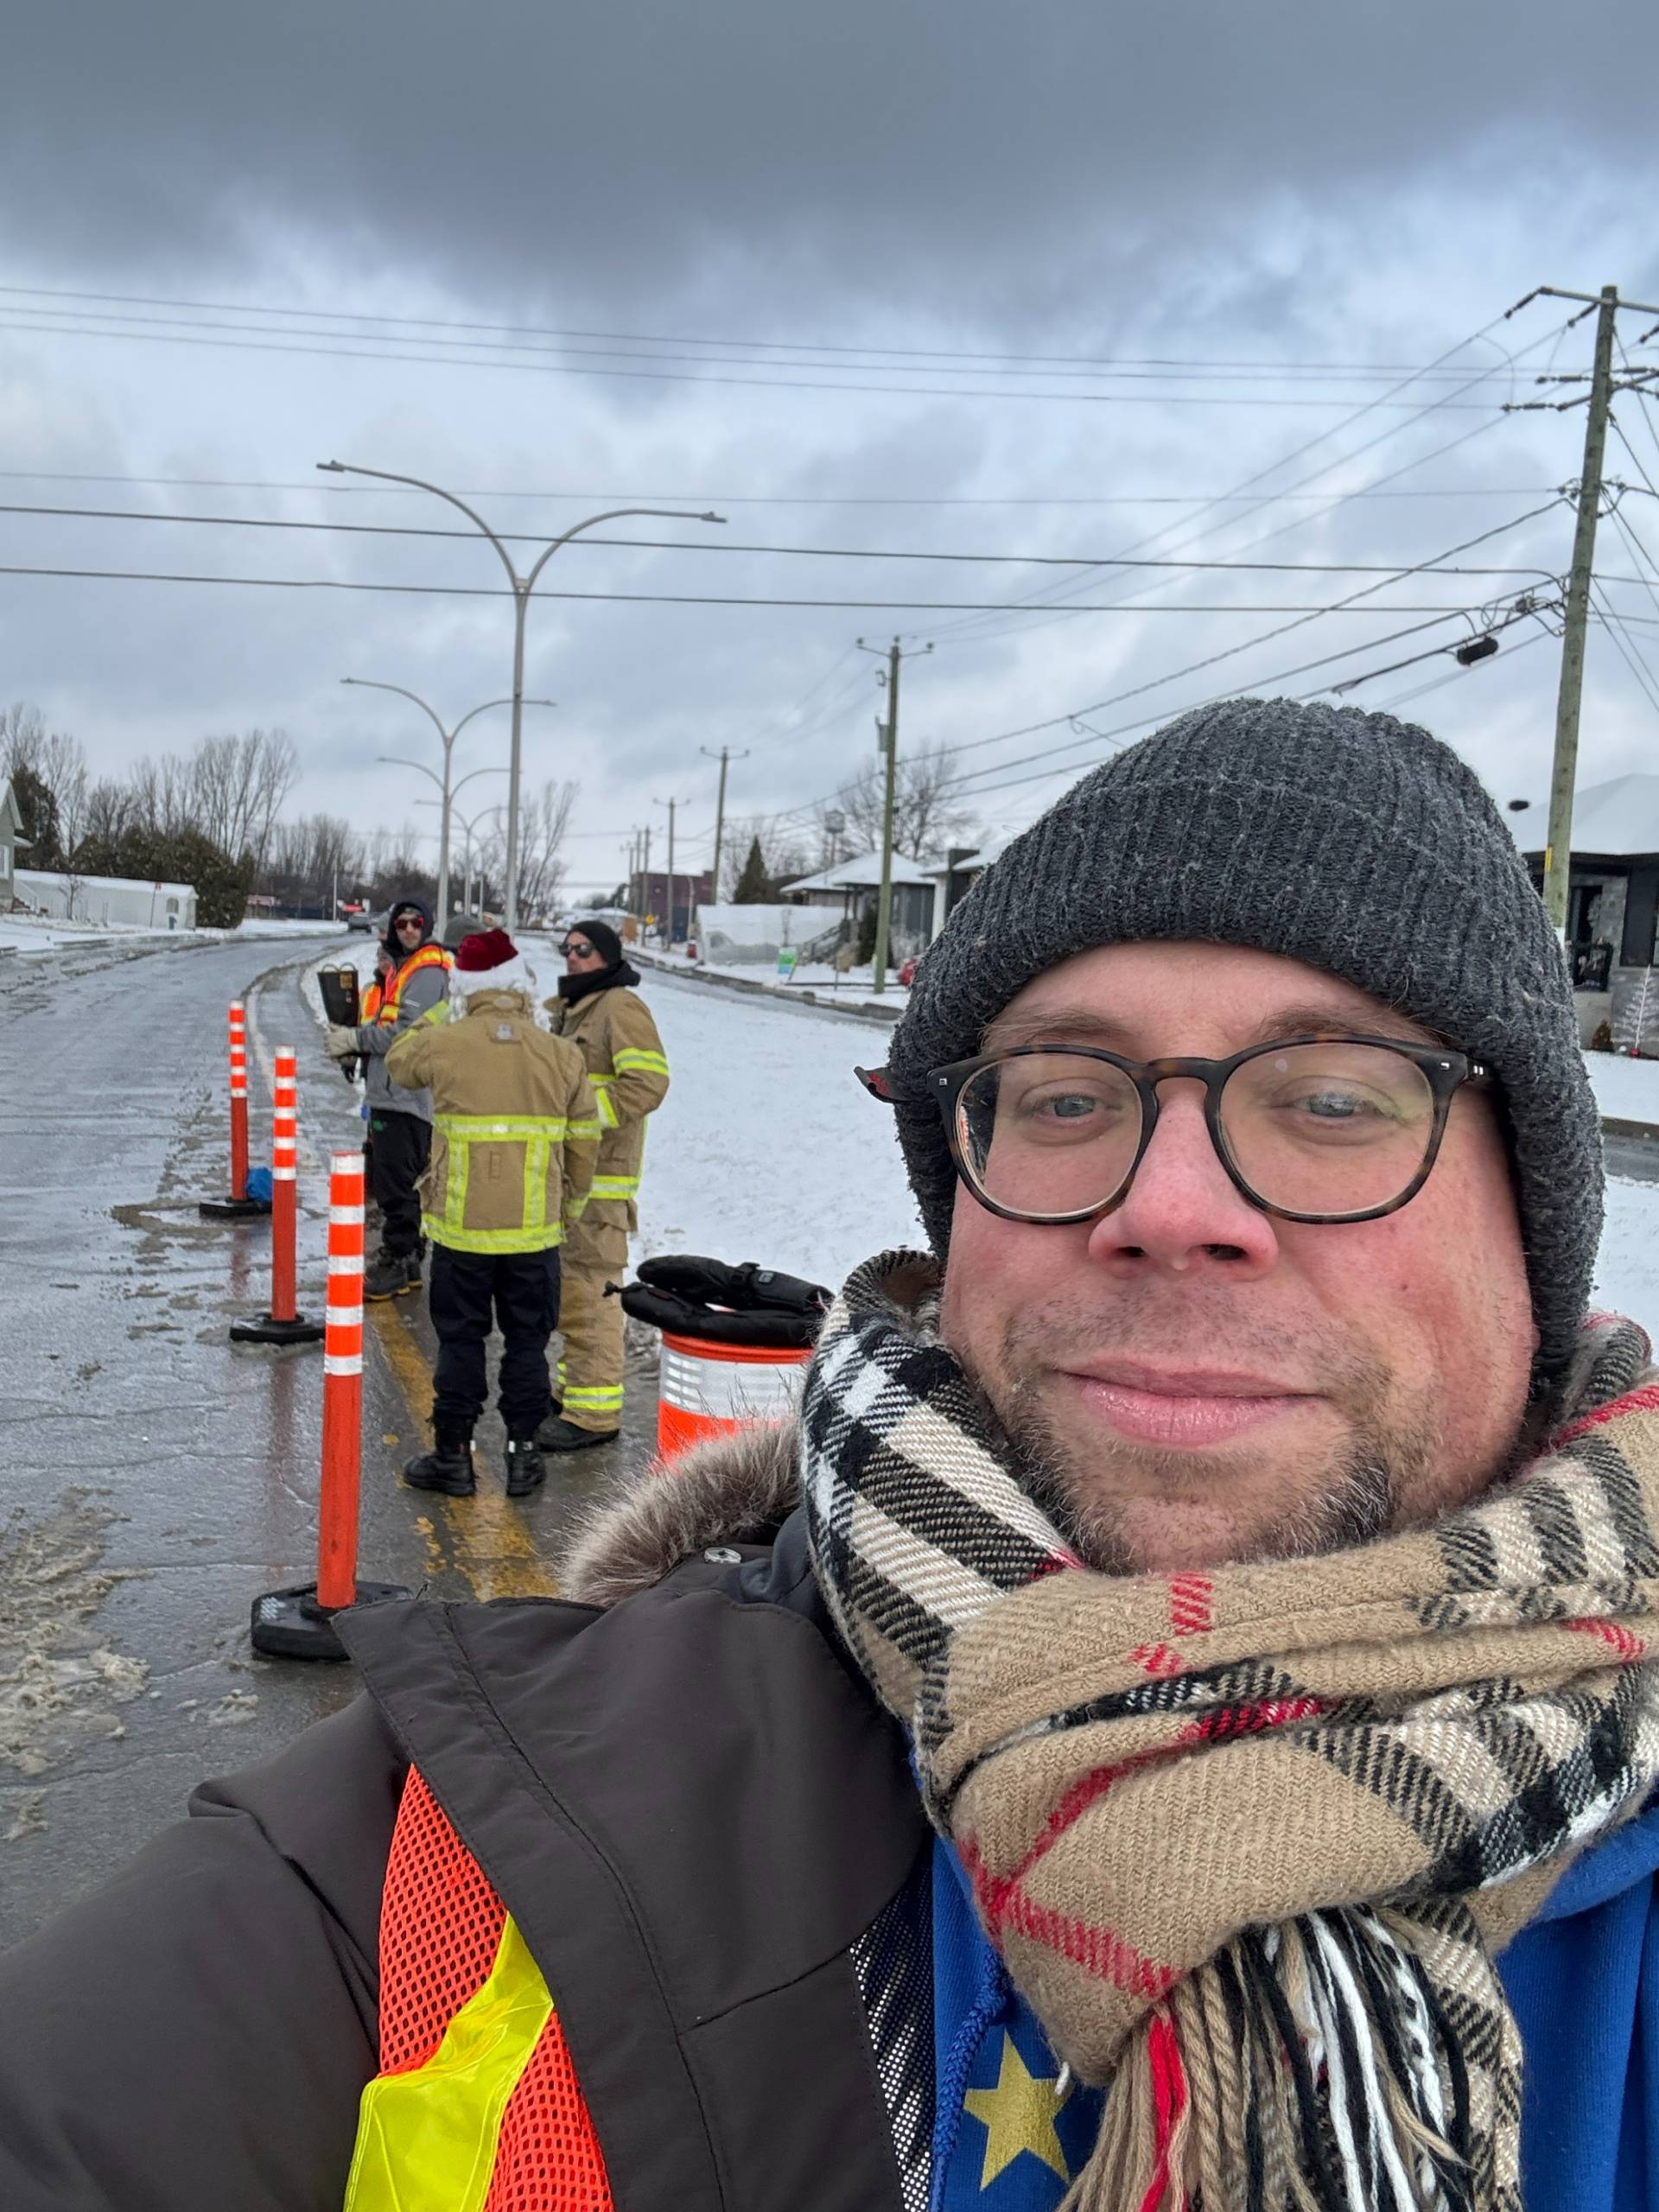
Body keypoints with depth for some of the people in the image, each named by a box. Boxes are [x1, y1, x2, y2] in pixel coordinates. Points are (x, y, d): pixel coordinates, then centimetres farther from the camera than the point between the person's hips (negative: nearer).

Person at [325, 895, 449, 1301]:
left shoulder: (427, 971, -12)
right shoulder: (401, 967, 20)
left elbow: (406, 1031, -19)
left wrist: (356, 1039, -10)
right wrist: (353, 1044, 4)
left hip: (405, 1095, -10)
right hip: (391, 1093, 10)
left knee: (397, 1183, -7)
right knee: (391, 1182, 16)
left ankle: (399, 1265, -2)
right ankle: (403, 1256, 25)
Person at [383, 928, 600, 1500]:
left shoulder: (443, 1044, -7)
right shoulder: (562, 1054, -2)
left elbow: (398, 1063, 17)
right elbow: (584, 1143, 4)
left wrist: (431, 1021, 32)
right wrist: (571, 1207, 18)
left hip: (462, 1228, -1)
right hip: (536, 1230, 1)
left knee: (460, 1340, 10)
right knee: (527, 1340, 12)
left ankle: (453, 1454, 18)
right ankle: (521, 1453, 19)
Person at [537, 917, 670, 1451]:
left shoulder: (621, 1007, -11)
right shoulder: (570, 1009, 19)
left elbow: (648, 1083, -21)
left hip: (600, 1176, -10)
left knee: (590, 1291, -9)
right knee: (567, 1292, 17)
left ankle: (594, 1413, -4)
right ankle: (572, 1391, 30)